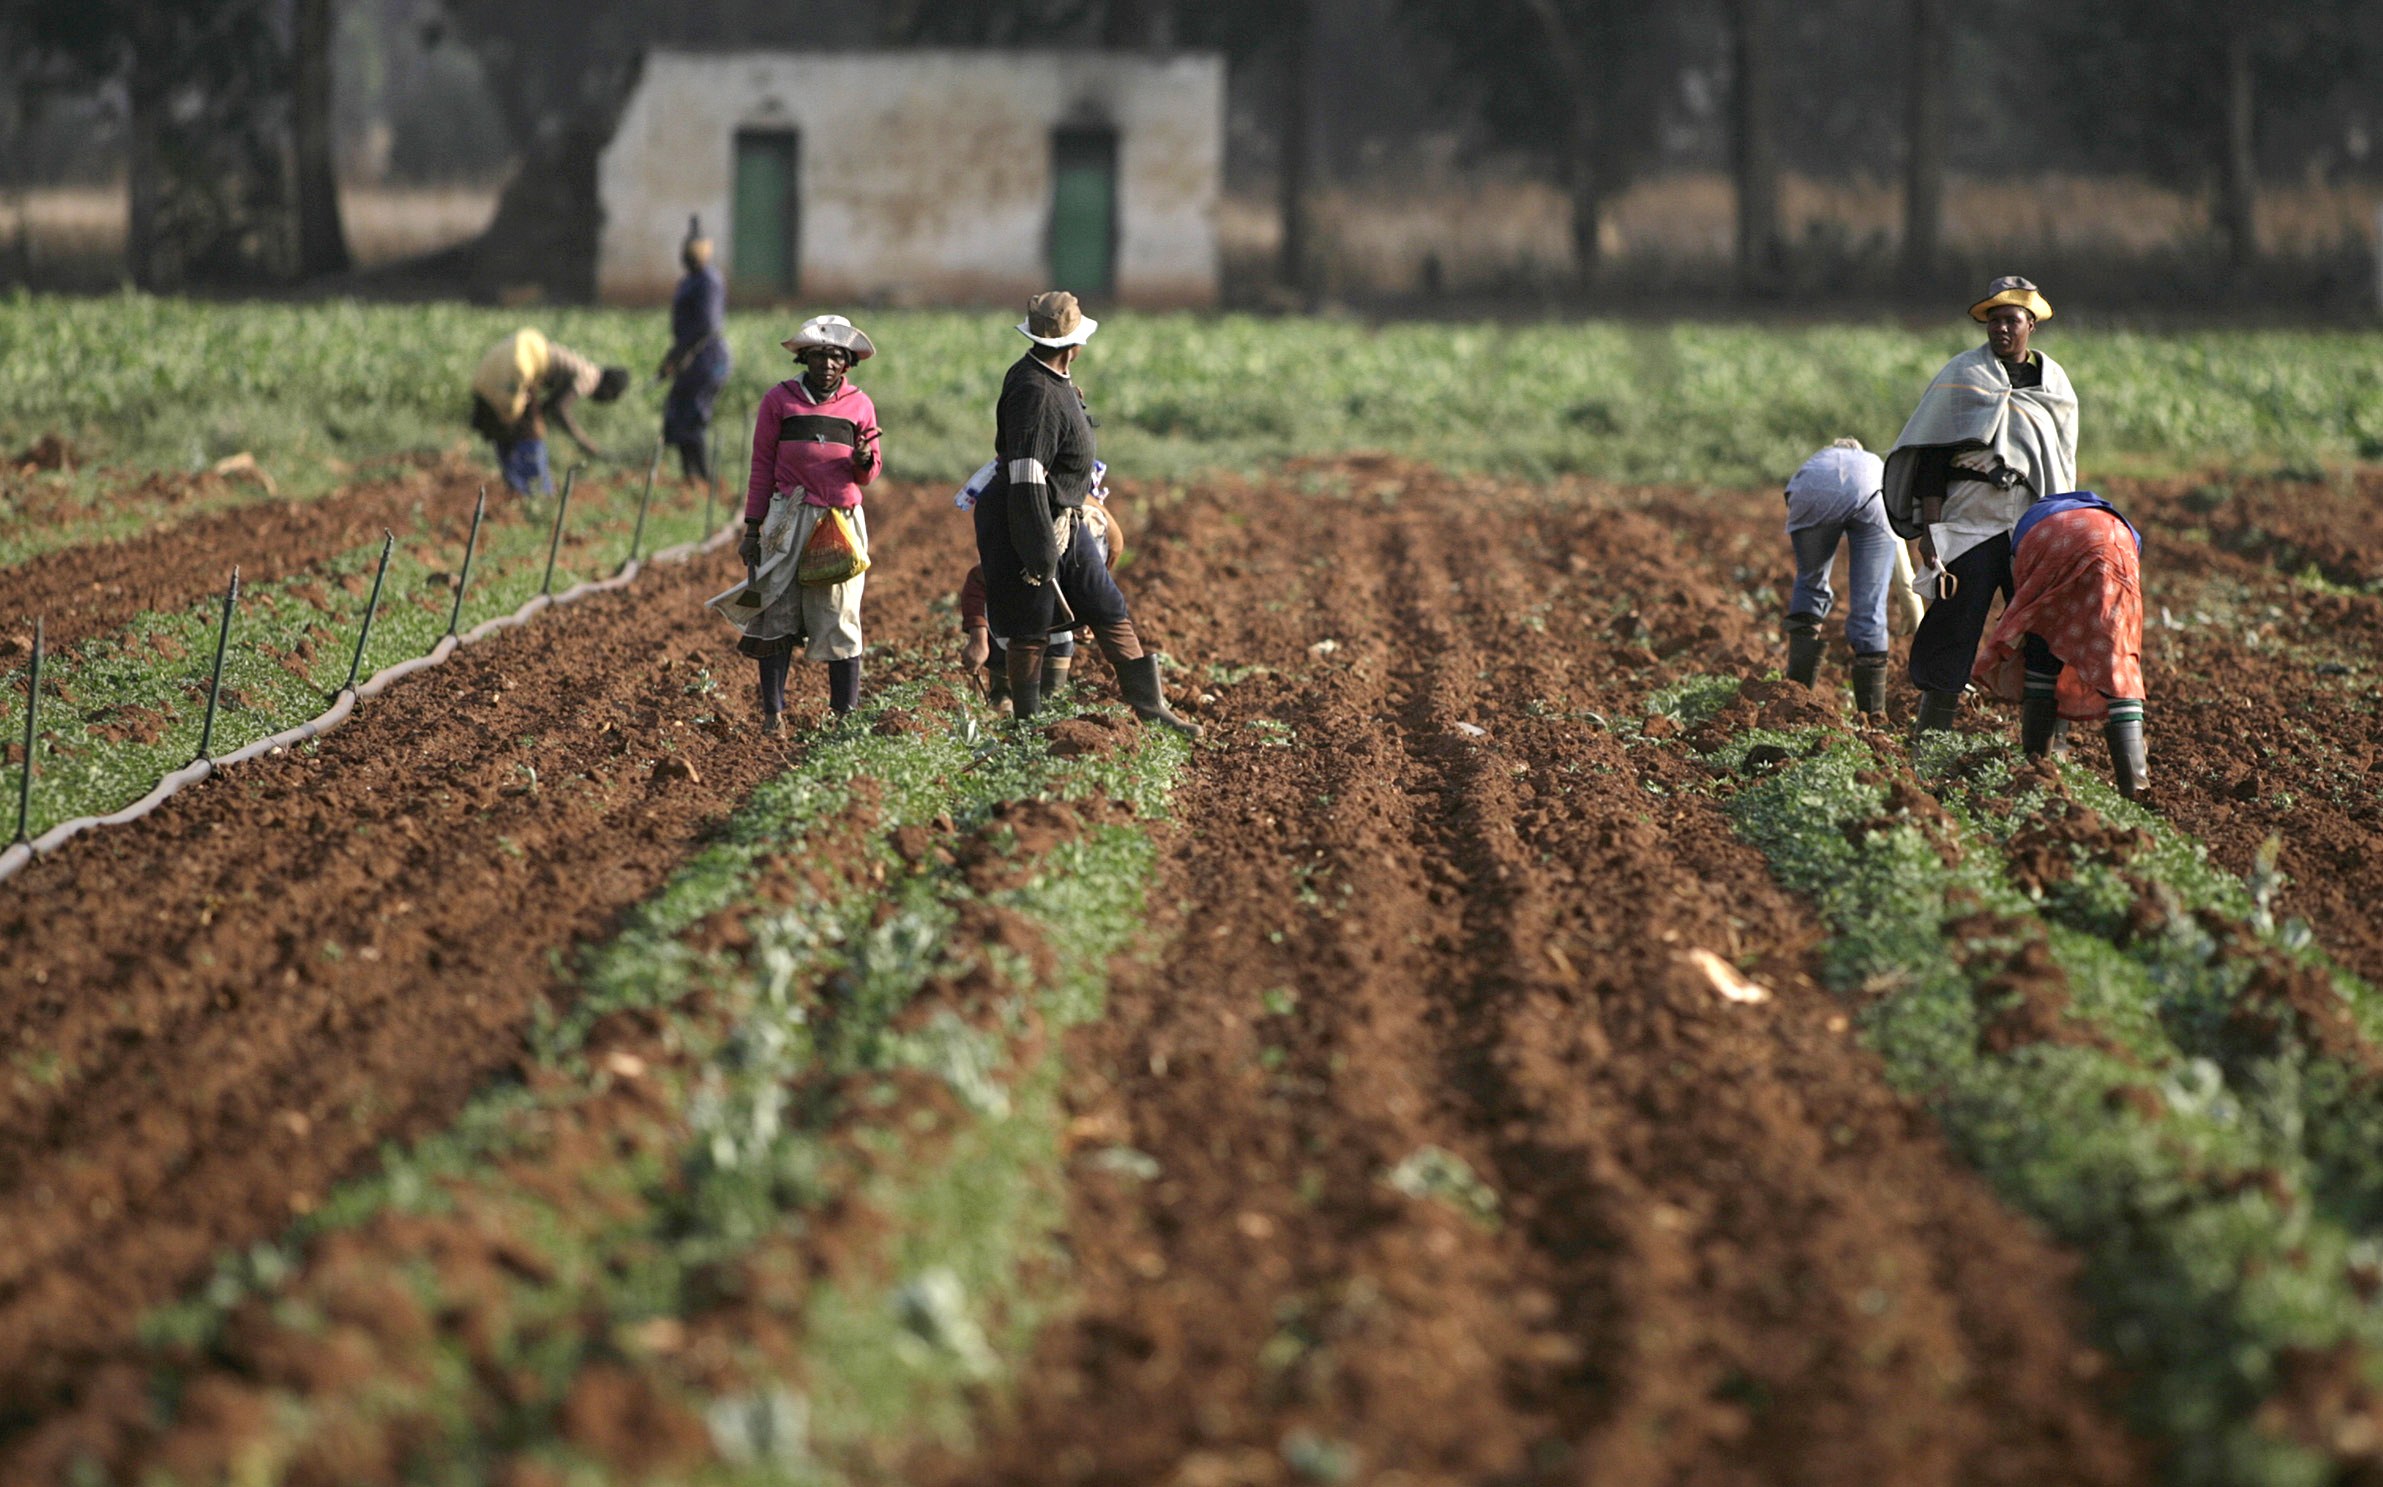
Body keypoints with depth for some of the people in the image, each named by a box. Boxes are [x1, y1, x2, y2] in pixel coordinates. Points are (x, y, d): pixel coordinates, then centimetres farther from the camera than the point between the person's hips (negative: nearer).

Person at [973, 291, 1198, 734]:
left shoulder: (1054, 380, 7)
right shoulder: (1034, 393, -25)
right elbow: (1025, 479, -28)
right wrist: (1041, 554, -27)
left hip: (1066, 519, 10)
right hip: (1031, 521, -10)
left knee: (1111, 613, 12)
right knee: (1032, 631, 1)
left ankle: (1150, 706, 17)